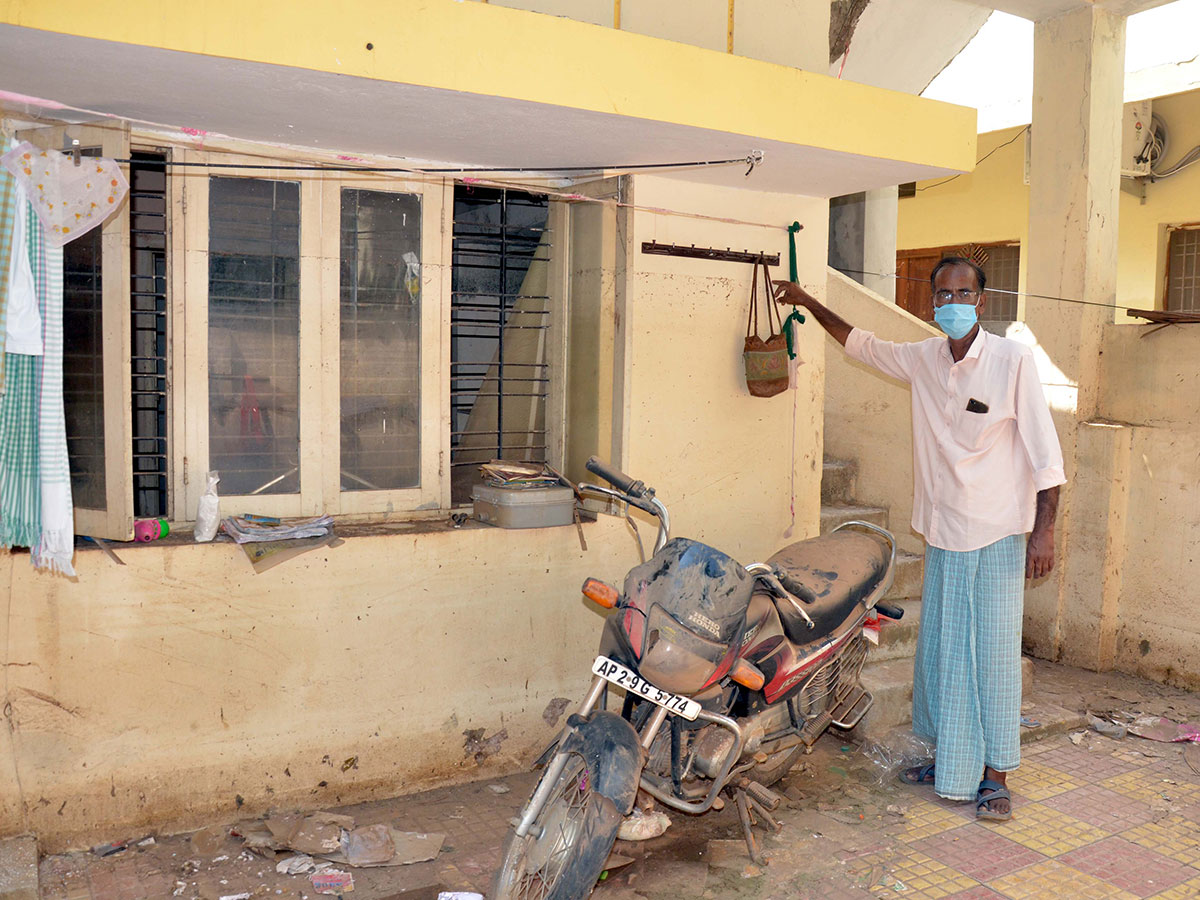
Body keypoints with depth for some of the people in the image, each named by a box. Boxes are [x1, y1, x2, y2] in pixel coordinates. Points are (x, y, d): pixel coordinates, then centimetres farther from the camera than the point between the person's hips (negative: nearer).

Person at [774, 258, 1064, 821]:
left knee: (994, 652, 0)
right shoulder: (922, 359, 6)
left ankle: (993, 775, 12)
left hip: (997, 536, -5)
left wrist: (1044, 530, -14)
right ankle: (950, 762, 25)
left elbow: (1045, 451, -9)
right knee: (938, 651, 10)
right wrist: (808, 302, 26)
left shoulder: (1012, 359, -9)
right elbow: (860, 344, 24)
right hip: (942, 533, 5)